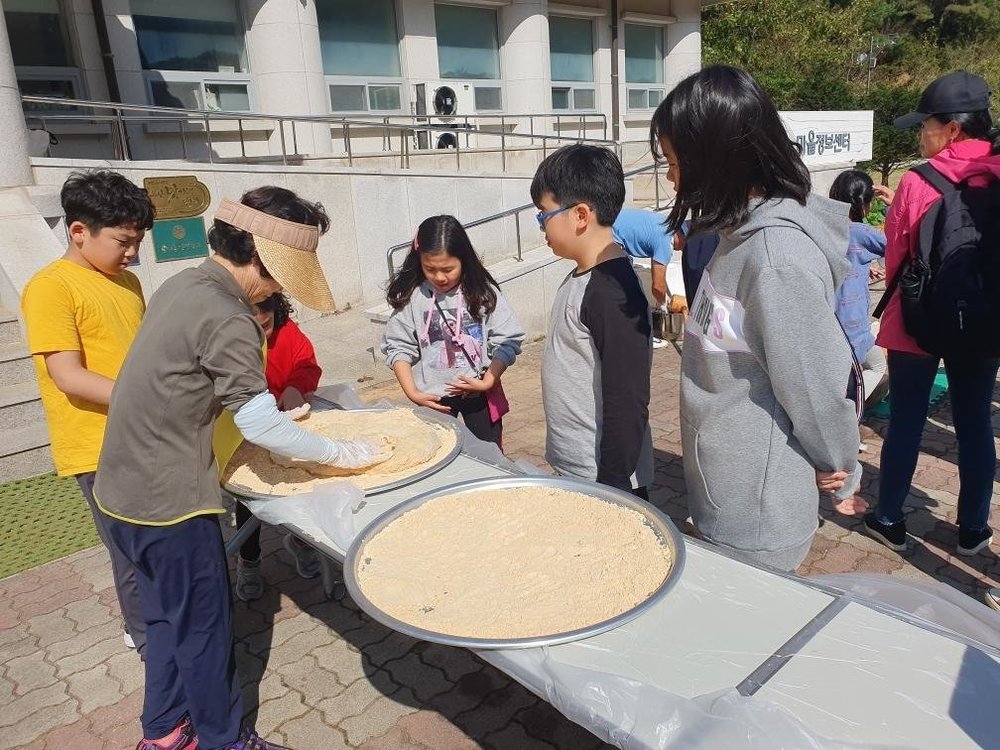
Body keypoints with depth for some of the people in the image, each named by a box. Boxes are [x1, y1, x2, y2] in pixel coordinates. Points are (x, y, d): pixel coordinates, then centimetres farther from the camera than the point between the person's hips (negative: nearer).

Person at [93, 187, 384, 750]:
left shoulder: (183, 285, 4)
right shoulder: (227, 321, -24)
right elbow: (261, 426, -24)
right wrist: (340, 454, -13)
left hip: (125, 488, 9)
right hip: (169, 499, -9)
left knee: (170, 617, 23)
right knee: (205, 627, 9)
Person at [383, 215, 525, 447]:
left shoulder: (484, 292, -9)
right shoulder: (411, 297, -8)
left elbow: (508, 341, -8)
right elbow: (398, 347, -3)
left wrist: (488, 382, -18)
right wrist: (413, 393, -11)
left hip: (479, 393, 0)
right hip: (433, 397, 0)